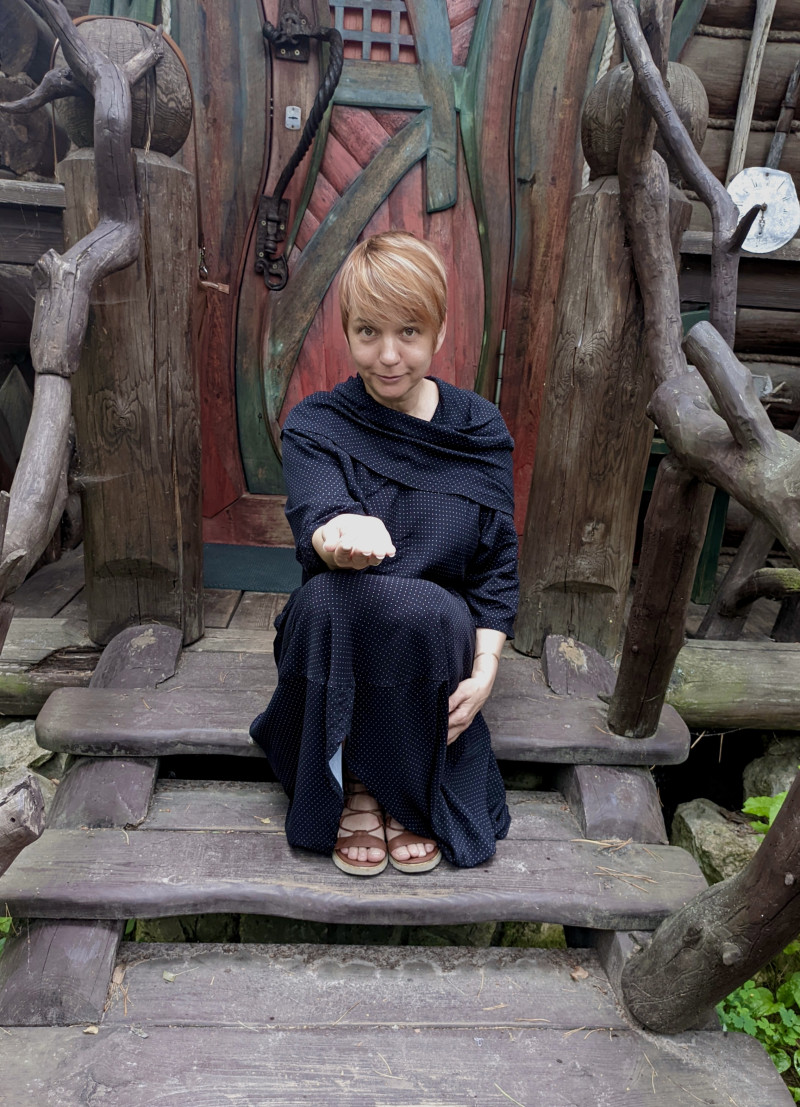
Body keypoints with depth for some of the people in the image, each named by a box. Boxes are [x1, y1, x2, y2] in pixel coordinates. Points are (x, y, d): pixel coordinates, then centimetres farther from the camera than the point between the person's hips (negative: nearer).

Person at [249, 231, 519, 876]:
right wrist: (343, 534, -47)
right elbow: (315, 523, -22)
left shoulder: (479, 429, 2)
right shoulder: (315, 425, -3)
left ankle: (413, 795, -5)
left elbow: (497, 562, 0)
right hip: (335, 647, 0)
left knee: (428, 611, -33)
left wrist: (486, 669, -12)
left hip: (438, 643, 1)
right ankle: (352, 786, -8)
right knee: (326, 596, -34)